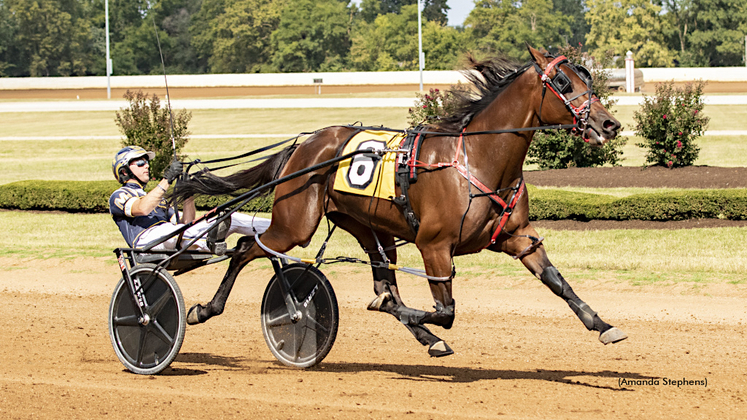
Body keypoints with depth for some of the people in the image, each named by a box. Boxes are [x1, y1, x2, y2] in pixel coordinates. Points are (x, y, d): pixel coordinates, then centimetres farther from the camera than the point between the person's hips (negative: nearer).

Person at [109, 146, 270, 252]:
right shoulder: (119, 197, 13)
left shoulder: (157, 199, 37)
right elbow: (142, 208, -12)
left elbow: (184, 224, 23)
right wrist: (167, 180, -15)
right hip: (148, 238, -6)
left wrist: (188, 196, 9)